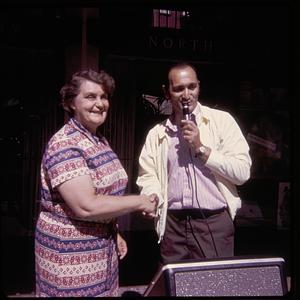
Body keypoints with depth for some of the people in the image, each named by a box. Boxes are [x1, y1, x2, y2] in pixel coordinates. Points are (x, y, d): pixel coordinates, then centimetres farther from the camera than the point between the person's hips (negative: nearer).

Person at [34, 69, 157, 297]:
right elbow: (86, 206, -28)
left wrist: (114, 233, 13)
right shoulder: (64, 145, -20)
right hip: (70, 252, -8)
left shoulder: (100, 141, 7)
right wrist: (140, 202, -19)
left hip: (102, 247, 8)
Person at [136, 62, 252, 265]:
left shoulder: (221, 121, 0)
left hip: (214, 223, -2)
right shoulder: (157, 133, 9)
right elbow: (147, 176, 8)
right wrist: (151, 199, -12)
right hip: (172, 225, 3)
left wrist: (201, 149, -11)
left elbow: (243, 172, -6)